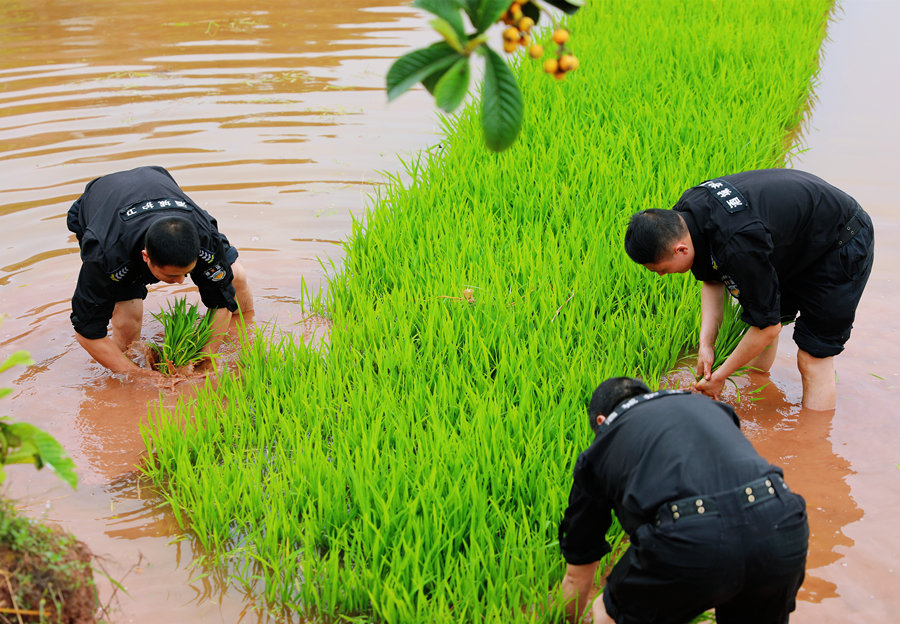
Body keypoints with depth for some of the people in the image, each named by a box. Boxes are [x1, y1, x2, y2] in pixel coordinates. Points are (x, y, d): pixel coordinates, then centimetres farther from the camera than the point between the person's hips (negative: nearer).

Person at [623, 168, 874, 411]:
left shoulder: (738, 247, -40)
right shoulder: (683, 214, -15)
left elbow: (768, 326, -28)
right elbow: (712, 281, 4)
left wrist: (719, 376, -16)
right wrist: (706, 343, -7)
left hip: (842, 247, -8)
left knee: (813, 359, -7)